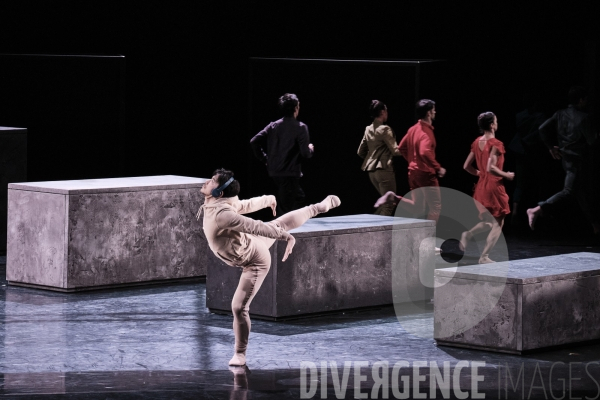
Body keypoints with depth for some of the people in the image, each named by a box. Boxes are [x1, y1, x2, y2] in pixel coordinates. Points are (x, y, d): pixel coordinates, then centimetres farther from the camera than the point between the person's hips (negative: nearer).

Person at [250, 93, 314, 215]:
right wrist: (310, 149, 10)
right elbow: (305, 153, -13)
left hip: (274, 172, 7)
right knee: (287, 207, -3)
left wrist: (264, 159, 12)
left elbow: (254, 141, 1)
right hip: (290, 173, -7)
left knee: (298, 197, 24)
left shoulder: (273, 125, 6)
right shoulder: (300, 127, -10)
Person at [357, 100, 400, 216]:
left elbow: (360, 152, 15)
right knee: (389, 205, -3)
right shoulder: (384, 129, -12)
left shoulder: (368, 129, 11)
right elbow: (395, 151, -14)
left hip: (371, 171, 8)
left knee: (386, 201, 20)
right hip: (384, 170, -8)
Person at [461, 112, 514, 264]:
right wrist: (506, 175, -13)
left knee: (488, 222, 23)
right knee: (498, 224, 3)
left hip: (481, 186, 8)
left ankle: (468, 234, 1)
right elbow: (491, 168, -26)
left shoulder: (477, 143, 6)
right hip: (494, 186, -8)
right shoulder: (495, 144, -16)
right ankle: (484, 257, -2)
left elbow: (466, 166, 9)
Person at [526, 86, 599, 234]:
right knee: (568, 191, -7)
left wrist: (551, 146, 11)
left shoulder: (560, 114, 3)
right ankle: (537, 211, -17)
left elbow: (543, 128, 0)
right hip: (578, 160, -8)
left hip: (566, 159, 8)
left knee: (582, 191, 16)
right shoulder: (583, 117, -17)